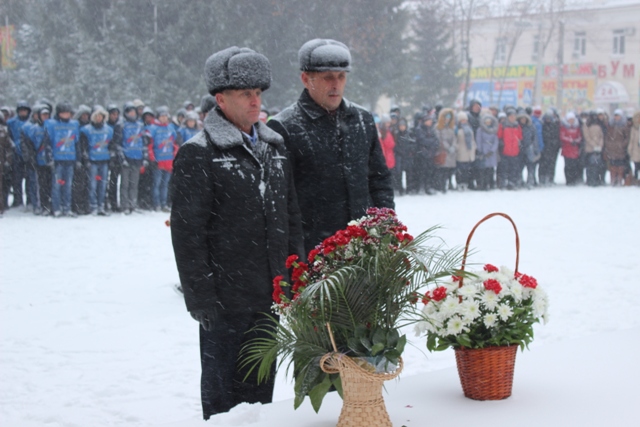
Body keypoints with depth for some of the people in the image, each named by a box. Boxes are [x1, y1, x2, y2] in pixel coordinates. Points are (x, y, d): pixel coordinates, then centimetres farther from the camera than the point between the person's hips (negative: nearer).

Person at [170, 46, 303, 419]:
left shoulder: (274, 147, 12)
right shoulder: (198, 154, -10)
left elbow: (291, 216, 17)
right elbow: (187, 232, -13)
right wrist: (202, 298, -16)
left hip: (270, 295, 6)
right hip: (226, 299, -6)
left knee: (260, 387, 16)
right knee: (223, 391, 4)